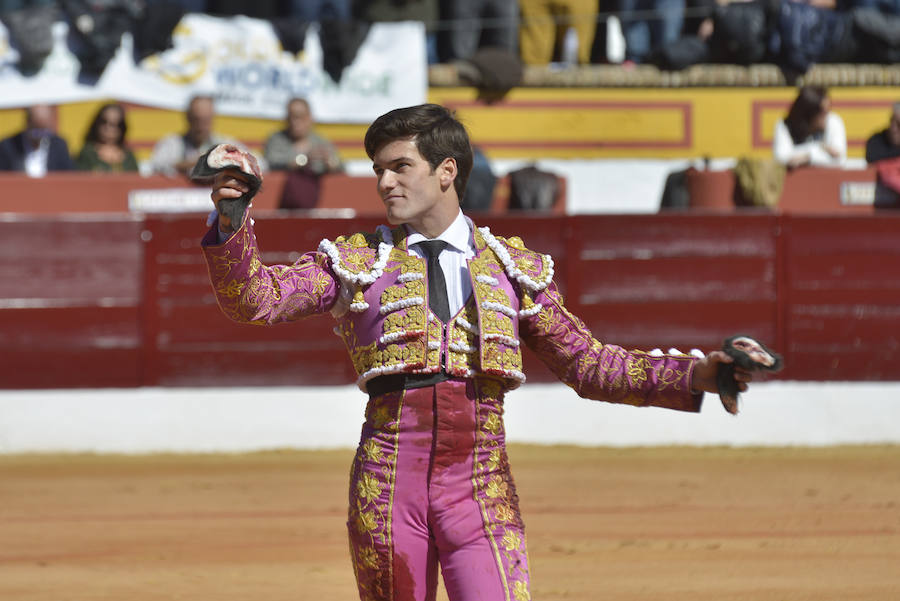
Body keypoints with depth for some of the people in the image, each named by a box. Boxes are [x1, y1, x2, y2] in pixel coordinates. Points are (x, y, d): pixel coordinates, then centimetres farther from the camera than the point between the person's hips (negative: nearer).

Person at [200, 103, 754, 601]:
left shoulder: (512, 267, 13)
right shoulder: (356, 262, 10)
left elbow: (588, 364, 13)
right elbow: (254, 298, 1)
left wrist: (695, 375, 1)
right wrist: (231, 222, -17)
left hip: (481, 488, 0)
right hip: (388, 483, 0)